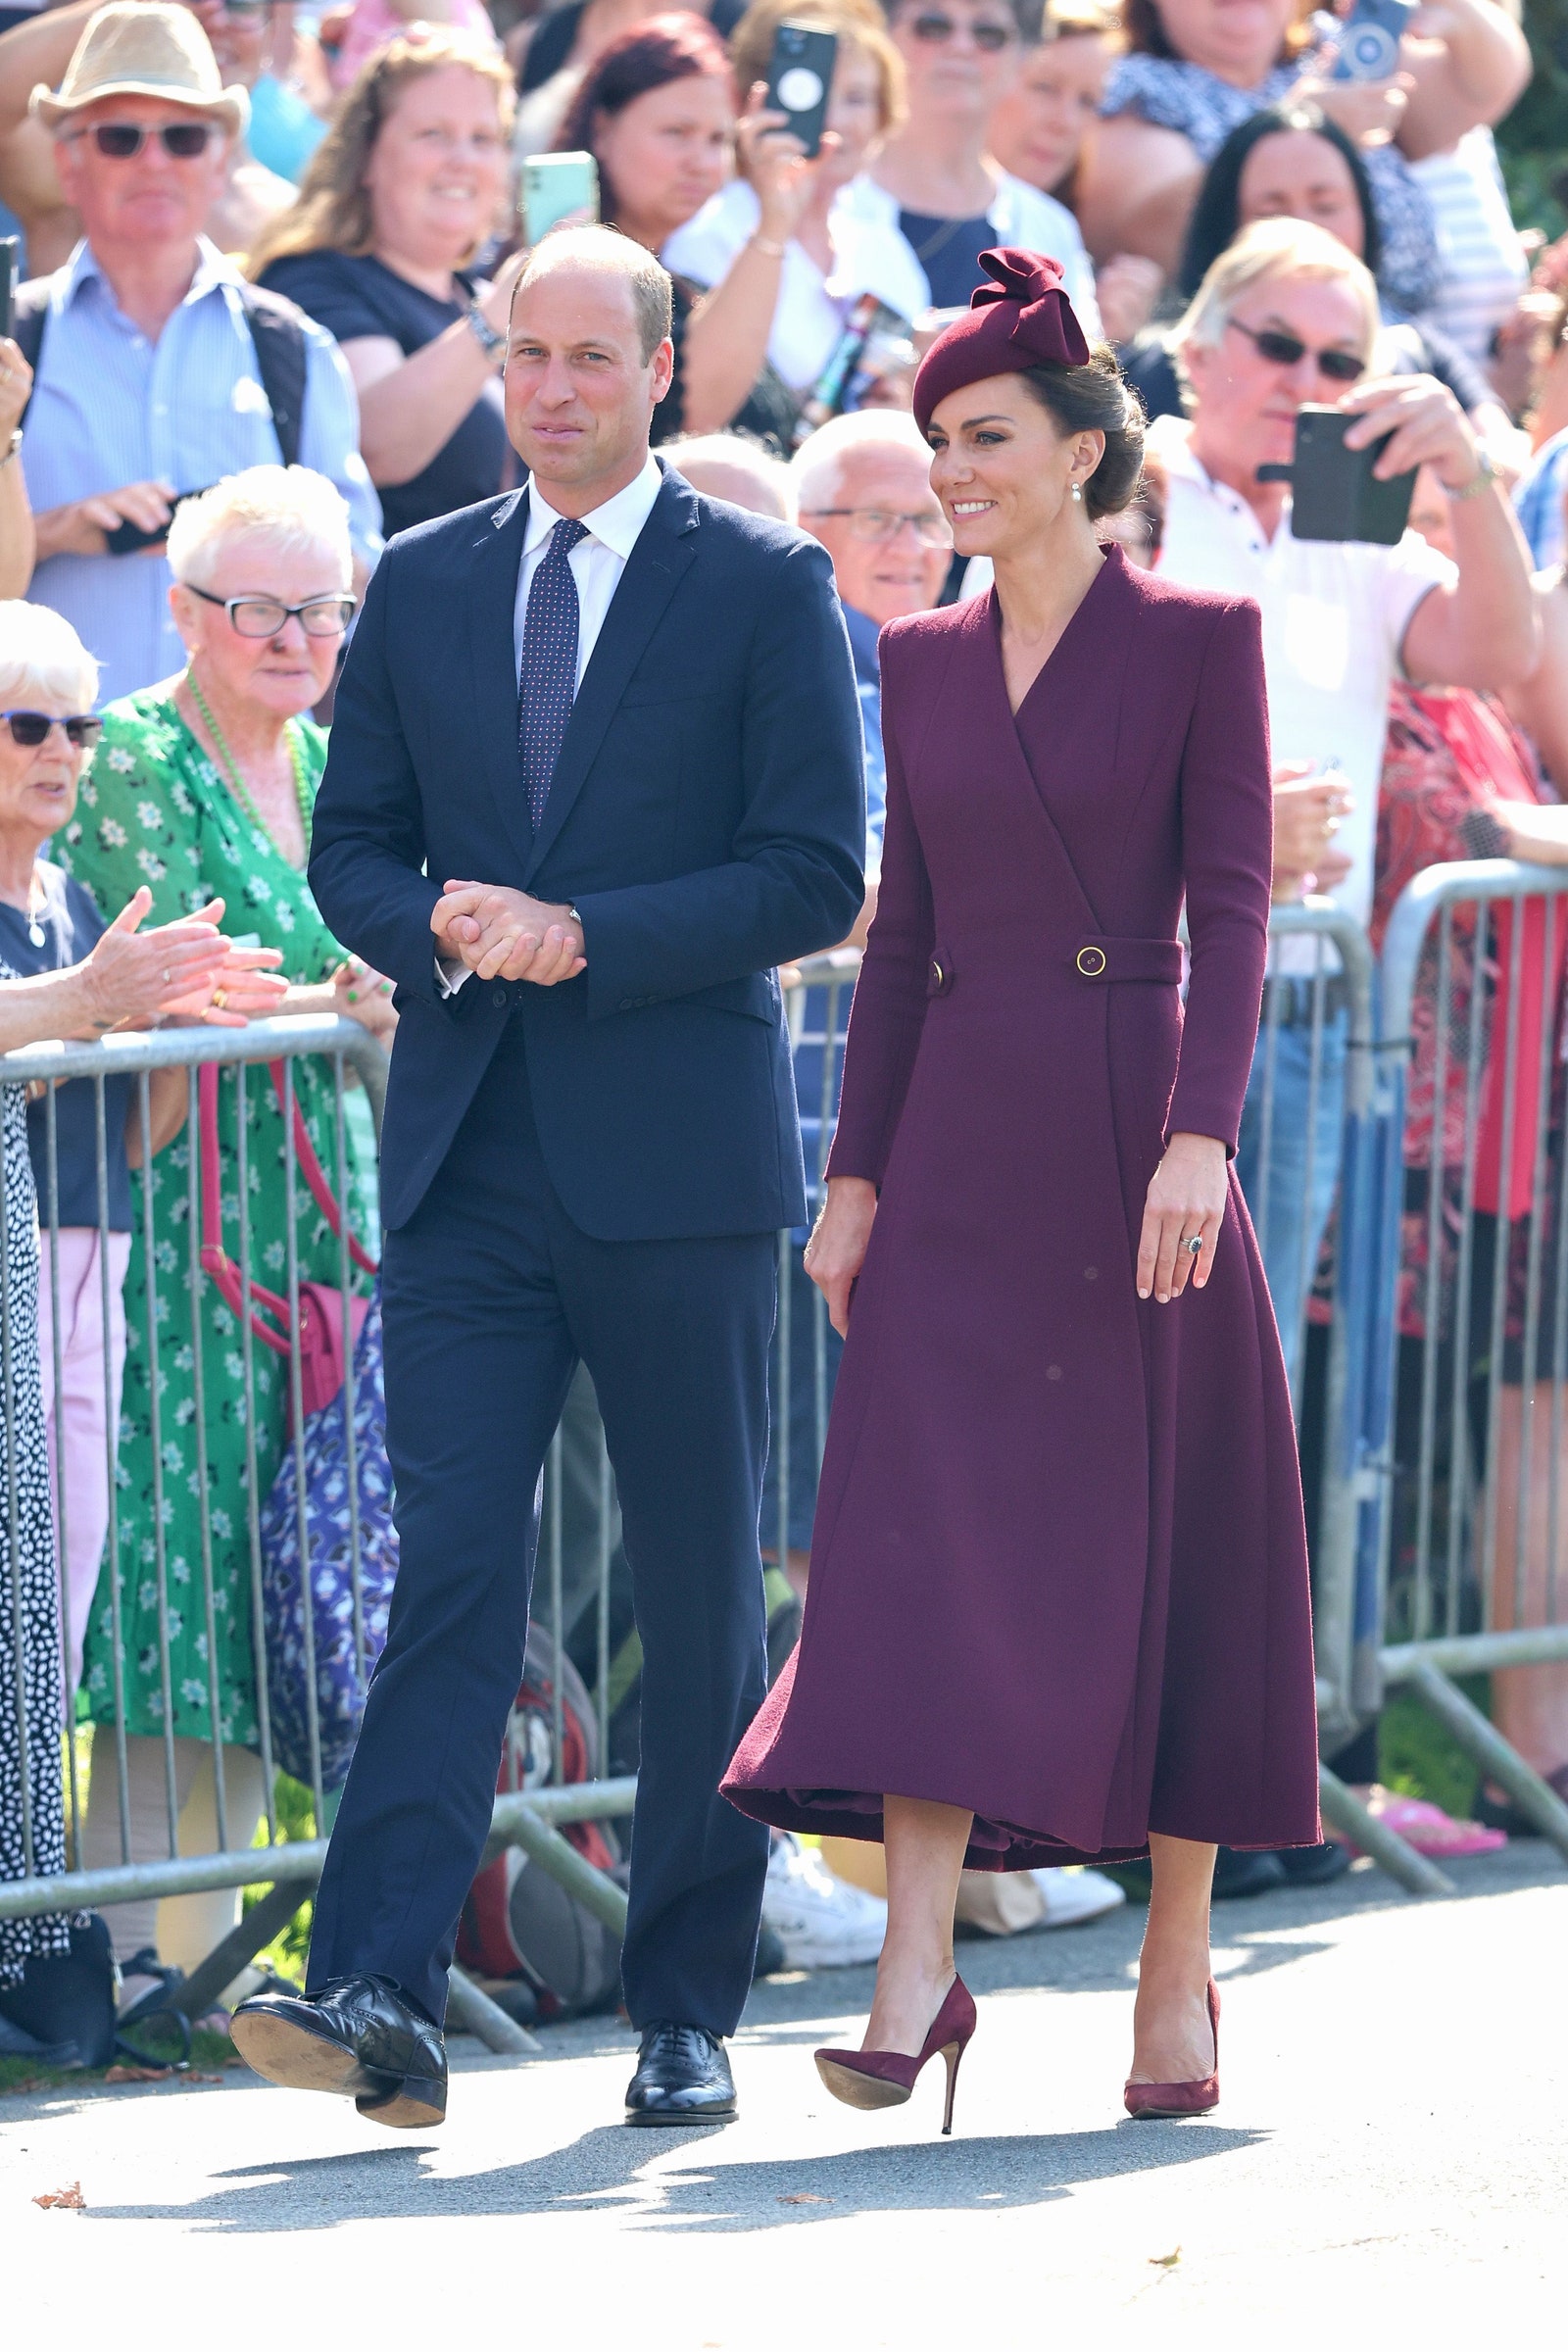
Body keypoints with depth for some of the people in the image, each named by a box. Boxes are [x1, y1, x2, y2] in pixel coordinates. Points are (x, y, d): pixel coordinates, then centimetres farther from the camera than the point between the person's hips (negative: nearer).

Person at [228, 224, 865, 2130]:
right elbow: (353, 846, 15)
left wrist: (585, 938, -14)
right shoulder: (421, 586, 12)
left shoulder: (765, 590, 1)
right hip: (467, 1154, 2)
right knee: (448, 1563, -8)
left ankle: (687, 2011, 13)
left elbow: (813, 880, -5)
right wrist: (443, 925, -8)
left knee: (700, 1590, 4)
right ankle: (379, 1993, -16)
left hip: (675, 1150, -2)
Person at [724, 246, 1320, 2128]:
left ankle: (1178, 1970, 12)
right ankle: (916, 1972, -13)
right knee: (930, 1532, -7)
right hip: (959, 1147, 4)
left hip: (1128, 1123, -4)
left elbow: (1232, 908, -8)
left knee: (1162, 1543, 2)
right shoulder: (923, 663, 12)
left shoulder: (1198, 642, -2)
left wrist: (1200, 1135, -18)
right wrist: (853, 1175, 9)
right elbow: (902, 931, 14)